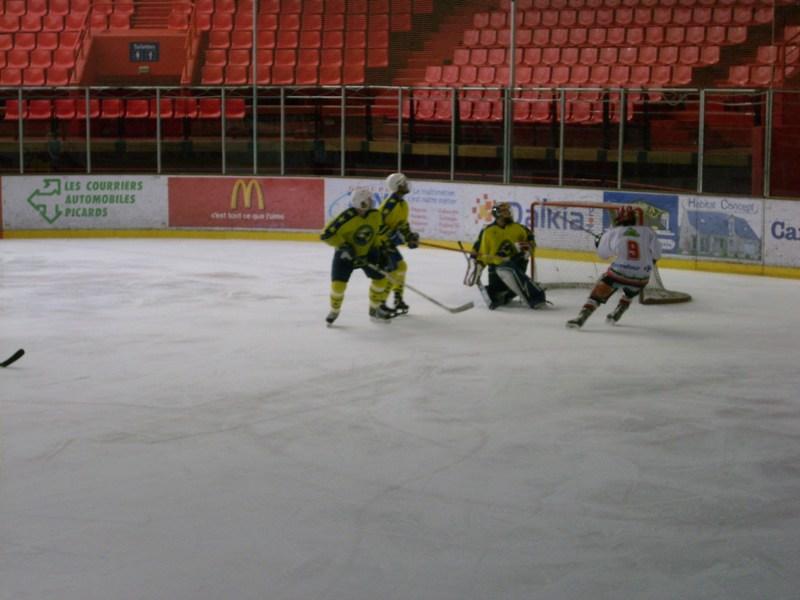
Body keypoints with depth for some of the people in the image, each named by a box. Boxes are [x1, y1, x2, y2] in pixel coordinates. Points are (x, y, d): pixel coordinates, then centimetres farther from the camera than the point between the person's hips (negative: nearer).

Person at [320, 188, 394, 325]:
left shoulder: (375, 215, -13)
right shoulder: (347, 217, -32)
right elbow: (326, 235, -29)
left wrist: (378, 247, 2)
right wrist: (343, 246, -30)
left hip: (366, 252, 5)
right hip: (345, 254, -5)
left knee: (380, 278, 3)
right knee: (338, 282, -13)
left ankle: (375, 309, 23)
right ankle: (334, 311, 13)